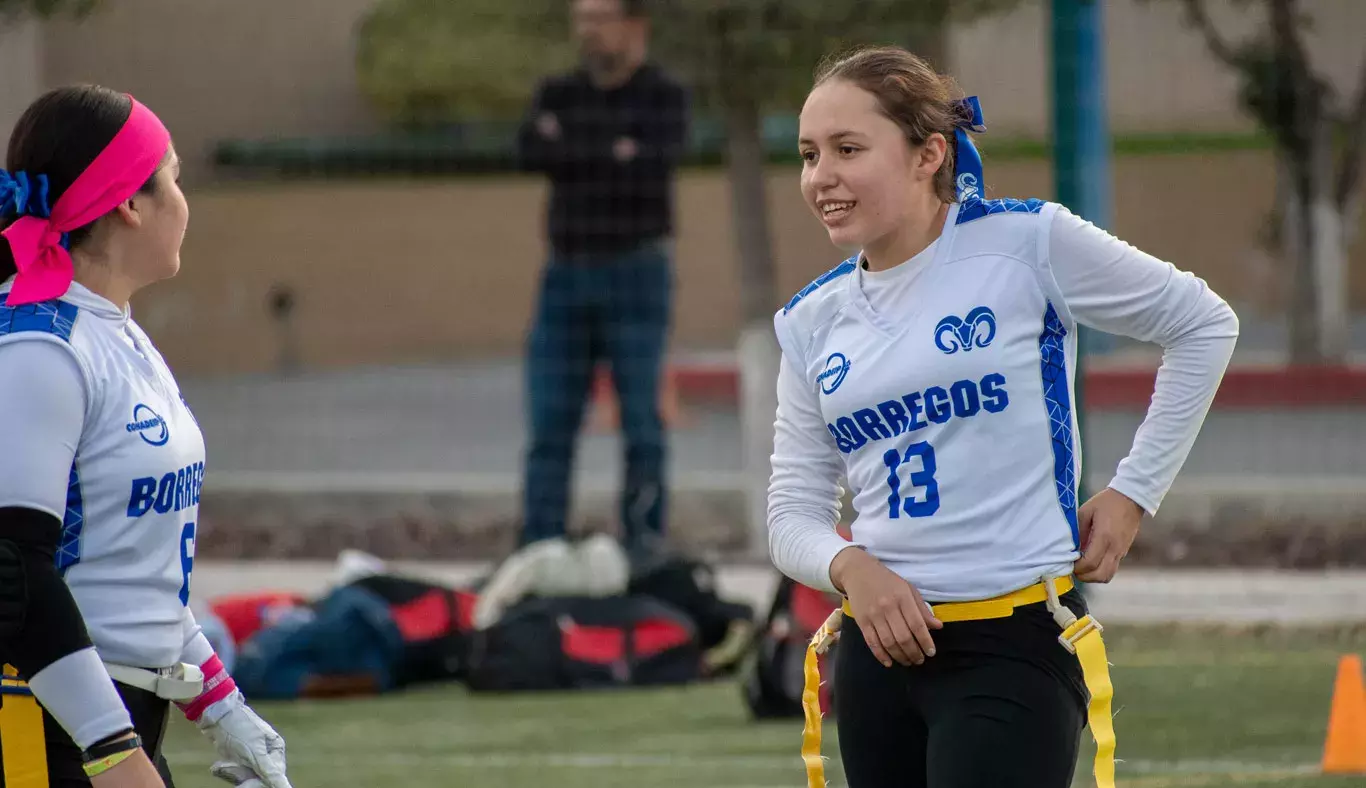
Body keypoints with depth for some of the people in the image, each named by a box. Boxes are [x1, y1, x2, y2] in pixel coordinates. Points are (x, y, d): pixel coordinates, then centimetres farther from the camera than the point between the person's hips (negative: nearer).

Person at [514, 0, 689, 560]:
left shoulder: (663, 96, 0)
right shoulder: (558, 95, 12)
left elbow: (656, 160, -18)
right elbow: (531, 152, -6)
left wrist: (568, 151, -9)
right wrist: (612, 154, -13)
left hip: (636, 277, -4)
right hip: (567, 278, 4)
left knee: (641, 424, -5)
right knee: (549, 428, 0)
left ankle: (644, 551, -2)